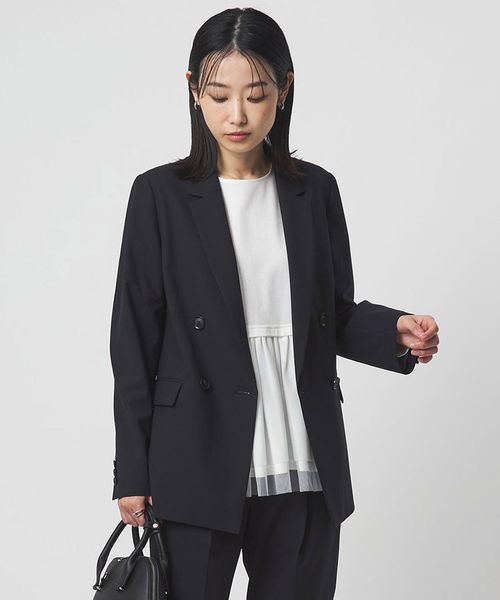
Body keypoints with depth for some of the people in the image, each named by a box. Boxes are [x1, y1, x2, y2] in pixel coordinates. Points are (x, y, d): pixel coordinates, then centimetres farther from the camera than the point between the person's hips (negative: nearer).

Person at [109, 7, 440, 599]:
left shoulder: (315, 190, 8)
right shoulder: (161, 195, 0)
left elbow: (336, 316, 14)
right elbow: (135, 337, 0)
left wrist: (396, 332, -8)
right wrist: (134, 471, -3)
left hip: (305, 466, 3)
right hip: (200, 467, -2)